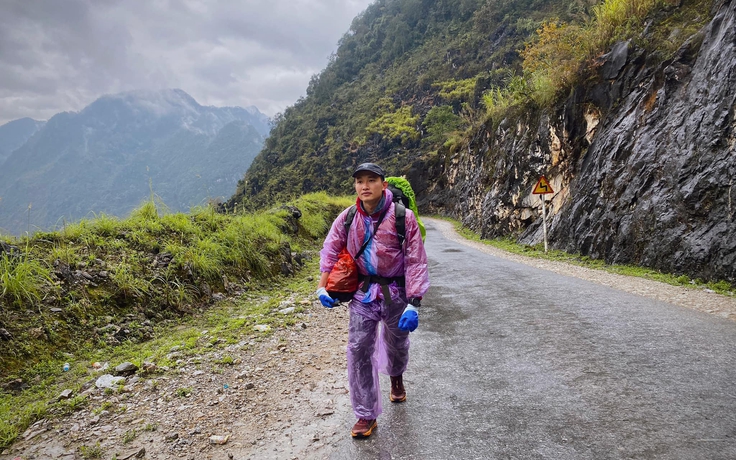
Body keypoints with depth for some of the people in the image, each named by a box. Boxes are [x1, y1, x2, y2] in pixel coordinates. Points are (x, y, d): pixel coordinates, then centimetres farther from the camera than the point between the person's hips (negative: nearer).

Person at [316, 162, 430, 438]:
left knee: (396, 343, 20)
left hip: (396, 292, -1)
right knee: (358, 350, -4)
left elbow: (416, 261, -16)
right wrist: (322, 287, -5)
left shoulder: (403, 217, -16)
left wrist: (413, 304, -21)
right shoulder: (347, 219, -6)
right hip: (363, 292, 2)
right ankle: (366, 415, 9)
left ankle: (396, 378, 56)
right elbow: (330, 250, 5)